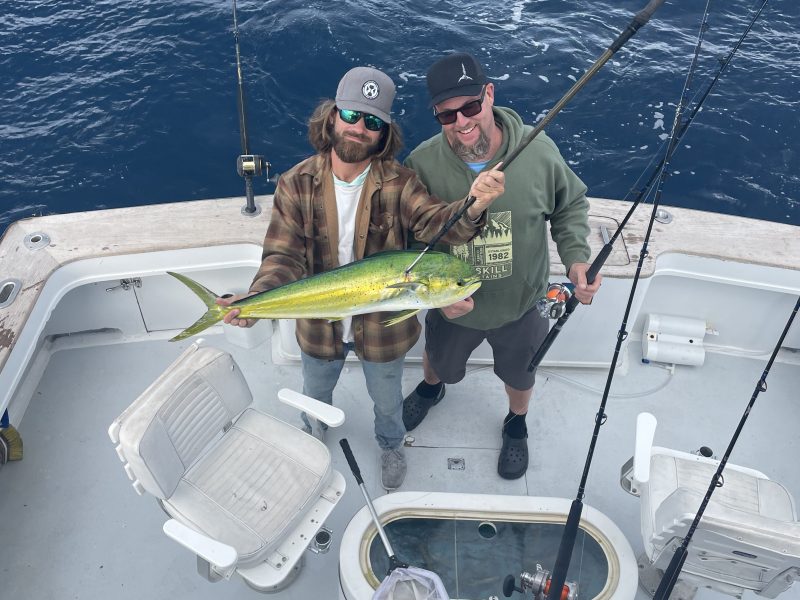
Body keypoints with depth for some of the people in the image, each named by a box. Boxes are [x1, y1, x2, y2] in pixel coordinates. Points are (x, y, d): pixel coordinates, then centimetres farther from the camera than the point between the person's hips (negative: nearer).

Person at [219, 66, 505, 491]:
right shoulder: (297, 185, -17)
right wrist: (254, 301, -39)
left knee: (387, 401, 26)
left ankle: (391, 445, 62)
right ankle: (313, 436, 68)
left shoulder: (397, 183, -19)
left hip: (381, 327, -1)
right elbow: (284, 257, -20)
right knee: (316, 393, 31)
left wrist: (471, 208, -57)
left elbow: (434, 221, -34)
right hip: (319, 326, 2)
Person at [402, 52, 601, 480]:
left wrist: (576, 258, -19)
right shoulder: (422, 164, -24)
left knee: (520, 375, 28)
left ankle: (516, 425, 63)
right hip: (451, 305, 0)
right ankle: (431, 388, 70)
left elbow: (571, 206, -4)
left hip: (522, 303, 0)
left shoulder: (538, 151, -23)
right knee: (440, 362, 31)